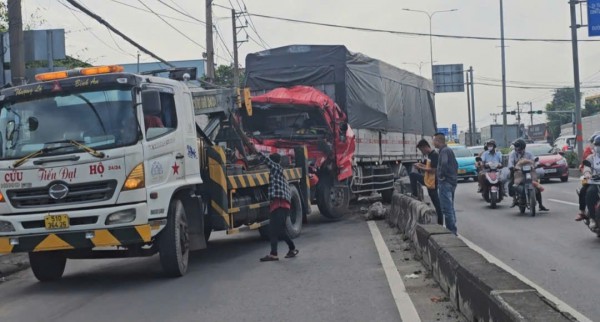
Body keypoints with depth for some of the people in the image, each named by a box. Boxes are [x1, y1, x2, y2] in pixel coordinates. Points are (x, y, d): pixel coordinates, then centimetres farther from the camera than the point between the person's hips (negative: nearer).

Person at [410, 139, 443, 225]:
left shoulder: (434, 155, -20)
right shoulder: (429, 155, 11)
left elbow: (434, 169, -26)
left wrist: (421, 168, -19)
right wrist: (422, 165, 9)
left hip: (432, 182, -10)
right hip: (427, 180, 10)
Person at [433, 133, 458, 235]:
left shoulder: (444, 151, -15)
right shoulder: (449, 150, 17)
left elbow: (444, 164, -32)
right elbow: (455, 164, 25)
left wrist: (440, 175, -19)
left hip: (445, 183, -11)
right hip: (452, 182, 11)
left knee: (447, 209, -8)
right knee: (450, 208, 17)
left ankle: (451, 231, -8)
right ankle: (453, 230, 23)